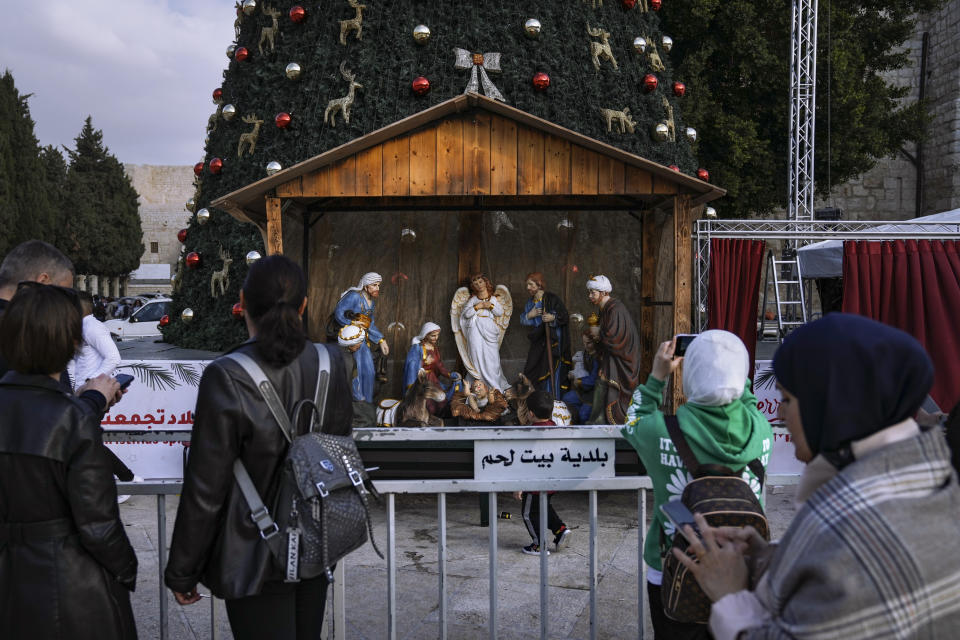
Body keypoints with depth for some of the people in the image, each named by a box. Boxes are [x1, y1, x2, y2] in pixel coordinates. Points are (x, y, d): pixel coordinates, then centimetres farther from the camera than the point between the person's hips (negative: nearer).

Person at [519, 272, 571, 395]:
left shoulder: (552, 299, -8)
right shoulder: (530, 303, 13)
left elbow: (565, 318, -8)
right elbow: (522, 320, 14)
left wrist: (553, 317, -26)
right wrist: (529, 315, -6)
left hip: (553, 342, -7)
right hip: (537, 342, 7)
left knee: (551, 372, -8)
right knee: (531, 372, 5)